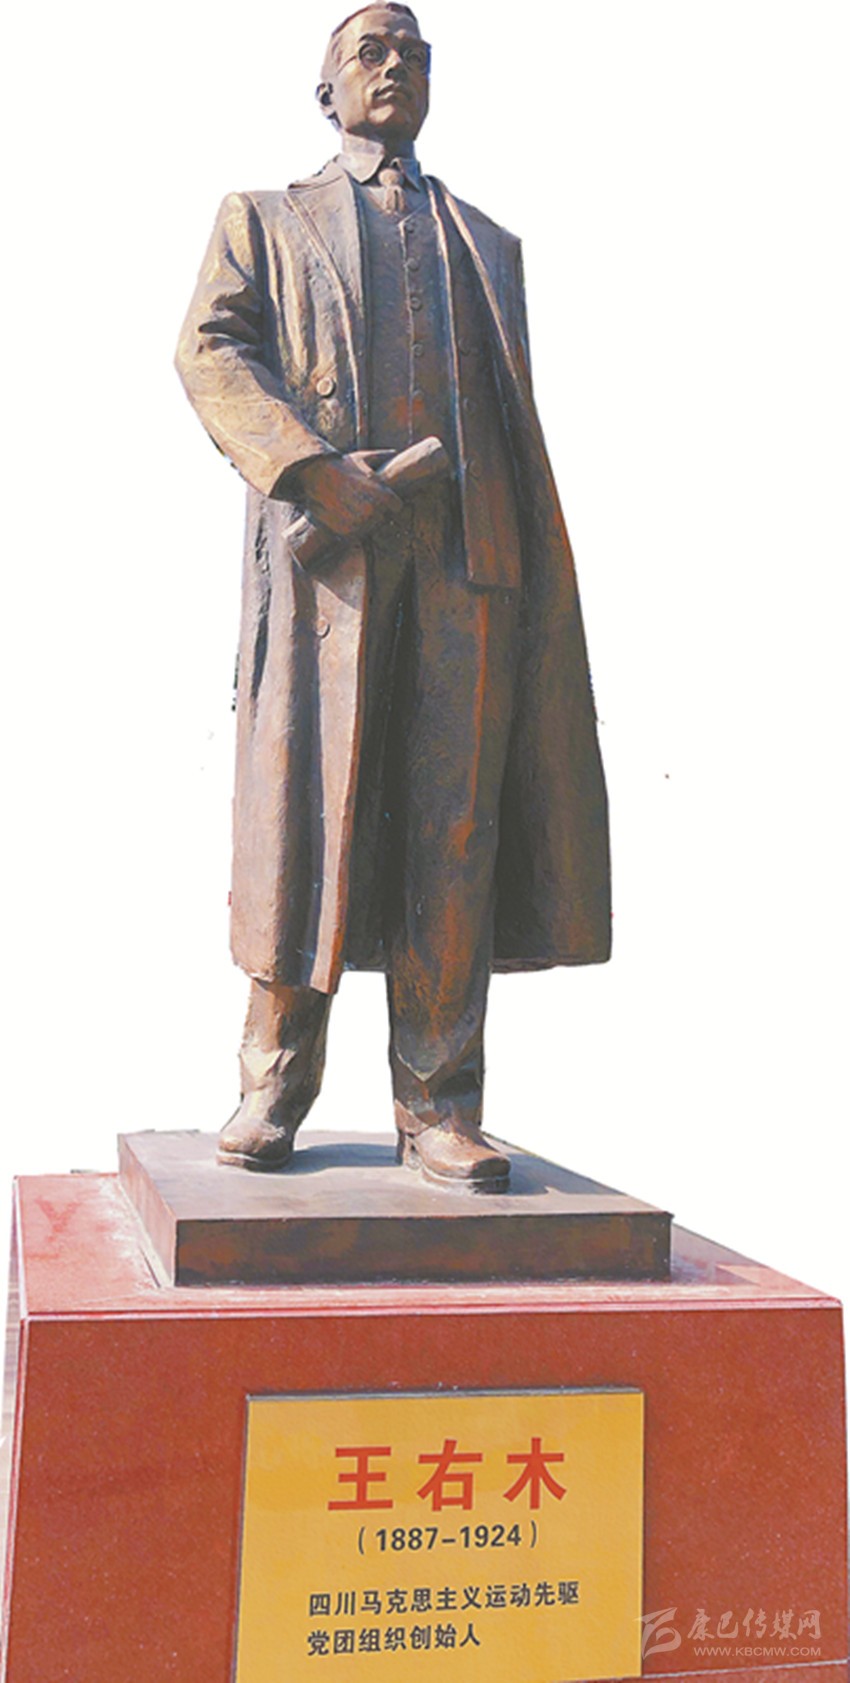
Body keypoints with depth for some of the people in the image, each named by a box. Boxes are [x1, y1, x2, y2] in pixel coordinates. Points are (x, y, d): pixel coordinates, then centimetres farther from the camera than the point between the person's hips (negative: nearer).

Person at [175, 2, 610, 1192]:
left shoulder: (488, 246, 29)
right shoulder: (266, 220, 22)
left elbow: (519, 424, 23)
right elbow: (210, 350, 5)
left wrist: (538, 578, 10)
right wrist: (315, 468, -13)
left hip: (469, 553, 2)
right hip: (329, 550, -2)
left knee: (457, 826, -5)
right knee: (303, 807, -6)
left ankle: (439, 1105, -2)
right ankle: (275, 1083, 5)